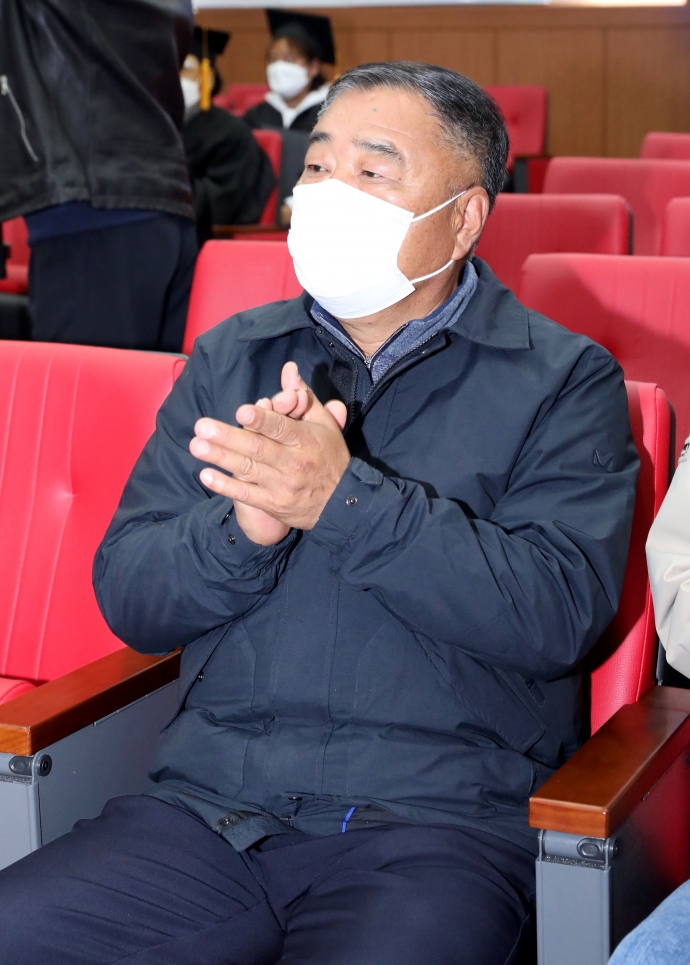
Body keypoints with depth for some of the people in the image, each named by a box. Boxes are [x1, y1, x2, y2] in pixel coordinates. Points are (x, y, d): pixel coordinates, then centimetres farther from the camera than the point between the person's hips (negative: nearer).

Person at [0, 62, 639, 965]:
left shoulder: (564, 380, 4)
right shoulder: (229, 359, 15)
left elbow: (559, 610, -11)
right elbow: (127, 595, 9)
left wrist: (345, 499, -17)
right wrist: (244, 526, -12)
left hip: (437, 823, -3)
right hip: (205, 808, 3)